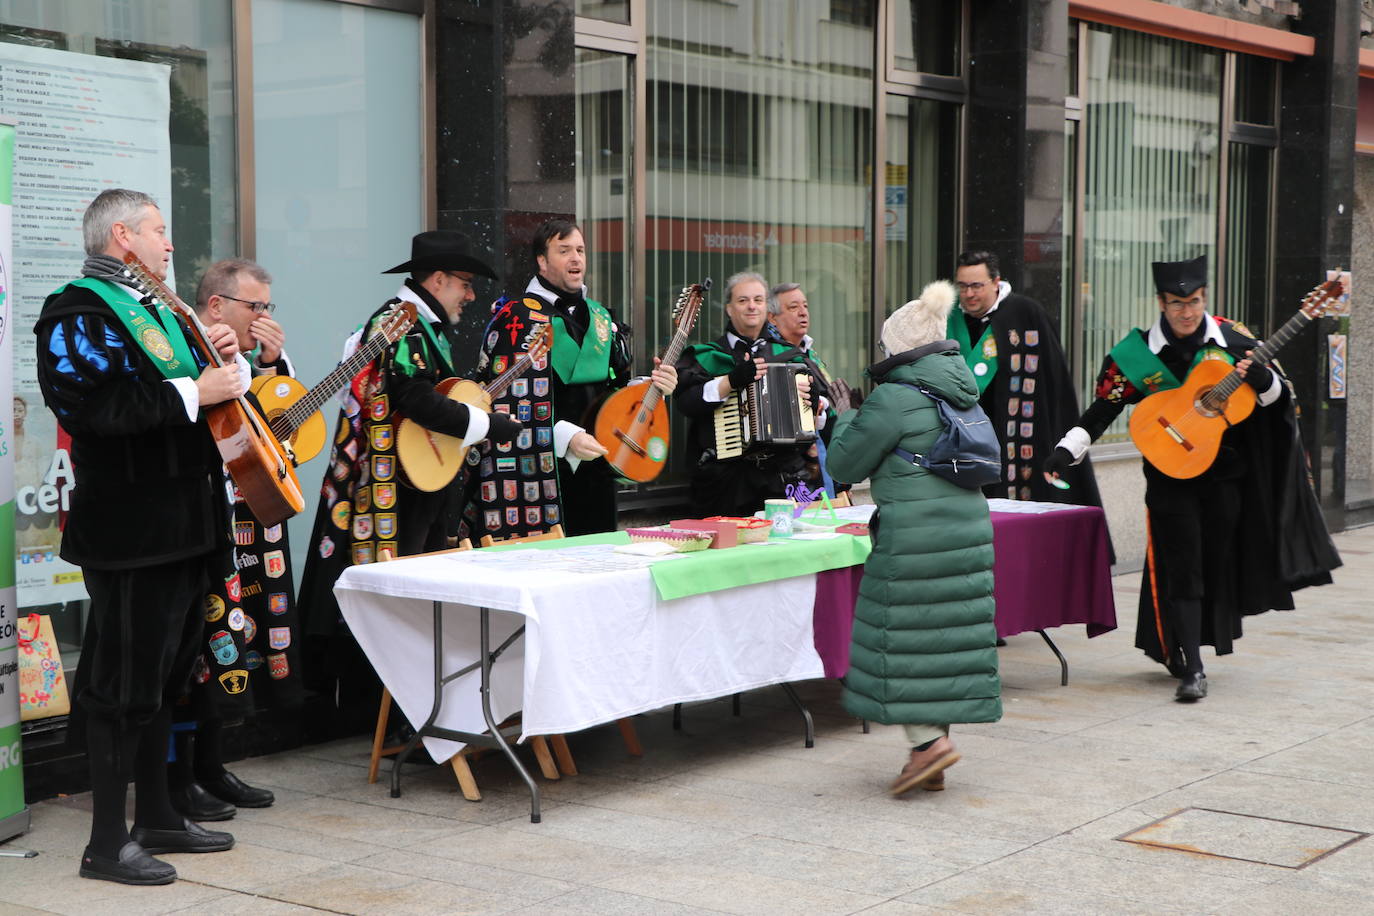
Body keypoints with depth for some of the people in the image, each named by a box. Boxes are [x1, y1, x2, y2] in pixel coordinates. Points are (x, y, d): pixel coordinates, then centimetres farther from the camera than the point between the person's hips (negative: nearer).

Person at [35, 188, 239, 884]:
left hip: (182, 525, 10)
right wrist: (191, 391, -23)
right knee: (124, 678, -6)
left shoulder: (154, 310, 20)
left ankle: (156, 815, 27)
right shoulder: (78, 312, -11)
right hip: (130, 530, -10)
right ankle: (108, 843, 1)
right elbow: (91, 406, -26)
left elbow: (172, 397, 28)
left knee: (165, 671, 16)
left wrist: (223, 362, 7)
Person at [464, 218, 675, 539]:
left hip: (595, 470, 7)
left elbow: (618, 385, 25)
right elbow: (503, 402, -14)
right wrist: (565, 437, -23)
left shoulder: (600, 317, 16)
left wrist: (652, 385, 3)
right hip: (541, 473, -7)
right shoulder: (518, 320, -6)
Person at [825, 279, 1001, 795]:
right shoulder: (963, 392, 12)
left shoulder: (893, 399, -12)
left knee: (900, 641, 1)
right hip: (969, 529, 8)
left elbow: (843, 466, -5)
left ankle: (929, 741, -6)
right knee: (948, 638, 9)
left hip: (914, 537, -8)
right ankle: (934, 765, 14)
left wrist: (848, 419, 14)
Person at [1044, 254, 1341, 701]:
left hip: (1225, 473, 3)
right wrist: (1066, 450, -15)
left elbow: (1279, 396, 6)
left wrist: (1262, 379, -17)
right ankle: (1191, 668, -8)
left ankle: (1187, 649, 27)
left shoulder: (1231, 340, -1)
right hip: (1170, 475, -2)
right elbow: (1103, 409, -4)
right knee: (1181, 567, -9)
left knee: (1218, 562, 8)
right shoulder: (1136, 352, -6)